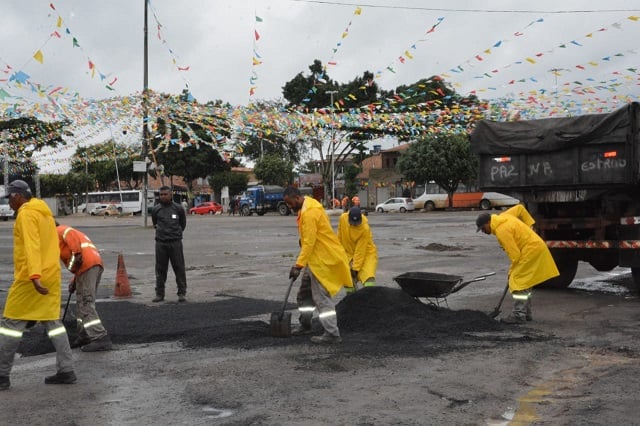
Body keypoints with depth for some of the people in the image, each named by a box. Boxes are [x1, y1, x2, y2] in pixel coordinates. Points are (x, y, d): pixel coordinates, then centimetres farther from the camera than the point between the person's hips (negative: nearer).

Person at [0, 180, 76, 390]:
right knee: (52, 321, 10)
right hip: (51, 276, 9)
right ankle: (66, 370, 7)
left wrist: (34, 276, -31)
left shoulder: (26, 214, -11)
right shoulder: (45, 213, 16)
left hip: (32, 278, -8)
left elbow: (31, 246, -23)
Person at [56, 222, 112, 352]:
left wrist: (76, 254, -18)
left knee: (86, 303, -12)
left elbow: (71, 235, -12)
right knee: (82, 303, 18)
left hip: (87, 264, -10)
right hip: (96, 263, 10)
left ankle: (101, 338, -19)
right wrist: (75, 281, 29)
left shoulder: (59, 231, 13)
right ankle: (85, 336, 21)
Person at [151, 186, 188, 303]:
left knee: (179, 268, -1)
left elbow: (183, 223, 17)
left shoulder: (178, 208, 2)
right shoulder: (156, 209, 5)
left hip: (175, 242, -2)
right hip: (160, 243, 2)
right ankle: (159, 294, 14)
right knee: (160, 269, 6)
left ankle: (182, 293, 5)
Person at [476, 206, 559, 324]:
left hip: (531, 251, -10)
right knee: (525, 283, 15)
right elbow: (520, 209, 20)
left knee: (518, 282, -10)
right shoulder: (503, 217, 7)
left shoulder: (501, 231, -21)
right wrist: (529, 225, 18)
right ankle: (526, 313, 21)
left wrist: (512, 271, -6)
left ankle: (519, 315, -10)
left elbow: (514, 254, -21)